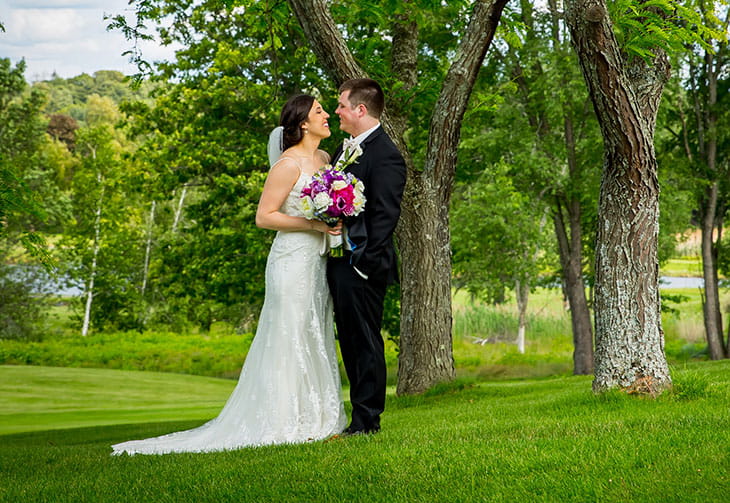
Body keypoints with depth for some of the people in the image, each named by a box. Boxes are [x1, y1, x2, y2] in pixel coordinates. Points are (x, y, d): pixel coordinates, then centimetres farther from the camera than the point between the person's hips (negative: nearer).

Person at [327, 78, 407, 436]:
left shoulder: (385, 154, -14)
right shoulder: (346, 147, 15)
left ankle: (366, 422, 3)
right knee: (351, 342, 14)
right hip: (340, 261, 10)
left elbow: (385, 215, -18)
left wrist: (365, 262, -21)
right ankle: (362, 415, 22)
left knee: (365, 341, -3)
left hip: (362, 264, -10)